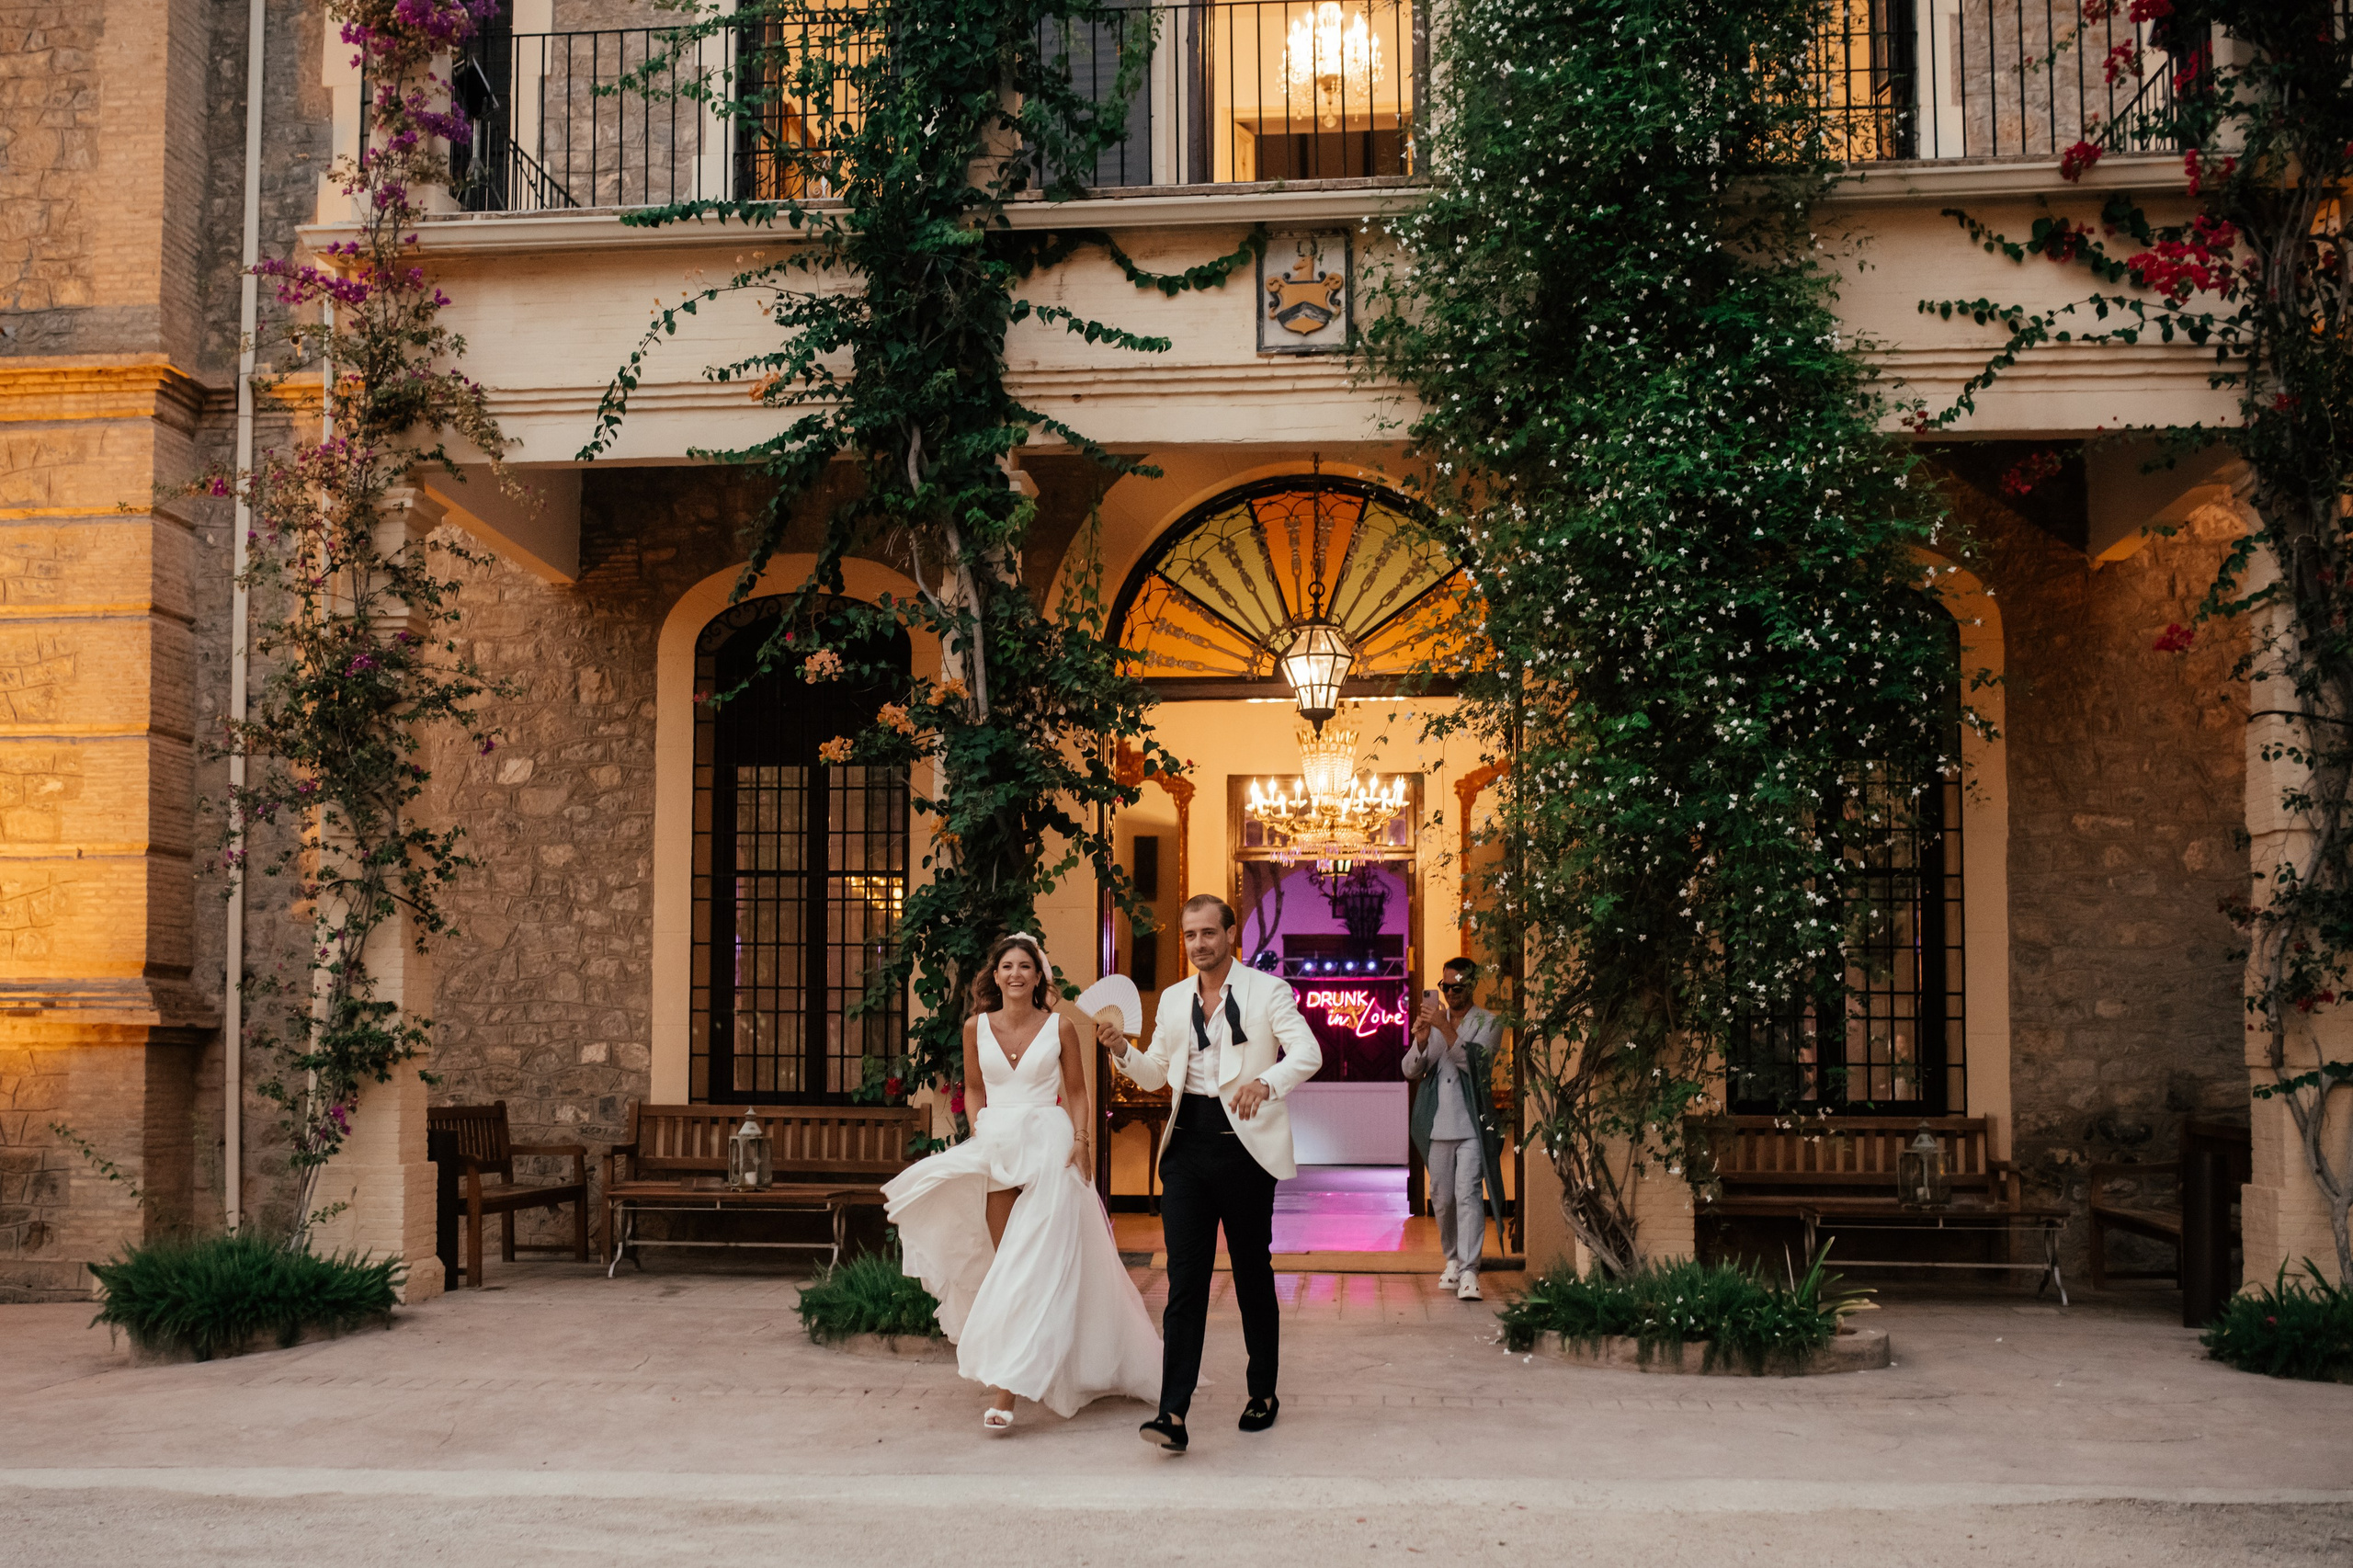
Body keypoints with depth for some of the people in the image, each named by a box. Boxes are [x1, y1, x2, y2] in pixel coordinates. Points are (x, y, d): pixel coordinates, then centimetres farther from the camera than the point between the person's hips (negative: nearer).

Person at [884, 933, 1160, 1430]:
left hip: (1047, 1147, -3)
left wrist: (1081, 1140, -6)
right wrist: (978, 1132, 4)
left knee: (1032, 1264, -10)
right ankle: (1005, 1373, 21)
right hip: (995, 1147, 3)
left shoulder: (1060, 1028, -1)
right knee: (1003, 1260, 7)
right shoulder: (977, 1027, 6)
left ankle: (1006, 1388, -15)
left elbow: (1076, 1092, 7)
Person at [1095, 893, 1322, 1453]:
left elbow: (1308, 1054, -14)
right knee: (1185, 1280, -4)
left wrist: (1264, 1082, -33)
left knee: (1253, 1274, 9)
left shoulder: (1267, 991, -2)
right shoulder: (1173, 1000, 13)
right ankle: (1174, 1413, -10)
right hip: (1188, 1145, 3)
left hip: (1245, 1143, -3)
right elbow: (1155, 1075, 19)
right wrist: (1121, 1049, -1)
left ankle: (1263, 1393, 25)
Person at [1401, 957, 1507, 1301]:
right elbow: (1410, 1070, 6)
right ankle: (1452, 1260, 28)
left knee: (1468, 1193, -13)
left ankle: (1469, 1272, -14)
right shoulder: (1433, 1020, 11)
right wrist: (1421, 1041, -14)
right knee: (1441, 1197, 9)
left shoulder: (1488, 1023, 1)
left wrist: (1446, 1029, -24)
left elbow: (1474, 1061, -15)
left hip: (1472, 1122, -4)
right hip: (1439, 1123, 4)